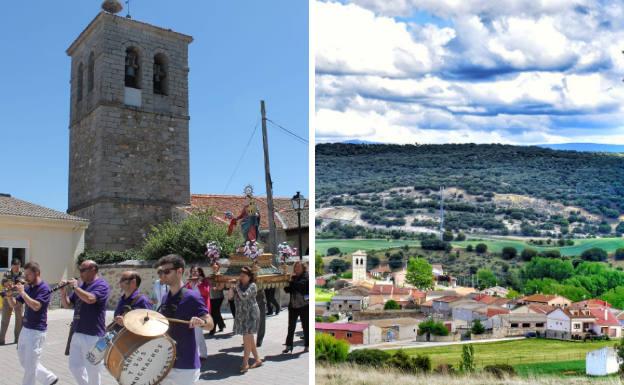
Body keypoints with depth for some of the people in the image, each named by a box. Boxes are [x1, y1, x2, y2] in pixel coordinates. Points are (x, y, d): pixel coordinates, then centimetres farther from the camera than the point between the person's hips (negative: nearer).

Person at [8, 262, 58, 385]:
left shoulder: (44, 288, -15)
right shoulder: (28, 288, 9)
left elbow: (36, 306, -27)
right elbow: (14, 304, 11)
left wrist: (22, 292, -24)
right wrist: (9, 295, -8)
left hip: (37, 331, -9)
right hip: (25, 329, 9)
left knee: (30, 365, -2)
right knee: (24, 361, 17)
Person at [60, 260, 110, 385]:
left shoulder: (101, 285, -10)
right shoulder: (81, 286, 13)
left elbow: (90, 299, -29)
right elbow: (67, 305, 18)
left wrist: (75, 287, -17)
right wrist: (63, 291, 1)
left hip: (93, 335, -8)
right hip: (77, 333, 8)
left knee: (93, 370, 2)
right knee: (74, 366, 14)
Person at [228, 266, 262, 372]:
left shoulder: (252, 285, -8)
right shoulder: (239, 285, 11)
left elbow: (244, 296, -23)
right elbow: (230, 296, 5)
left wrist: (237, 288, -10)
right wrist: (232, 288, -10)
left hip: (250, 314, -8)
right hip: (241, 315, 8)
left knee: (247, 338, -9)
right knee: (249, 338, 12)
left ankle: (245, 363, -6)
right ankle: (257, 359, 23)